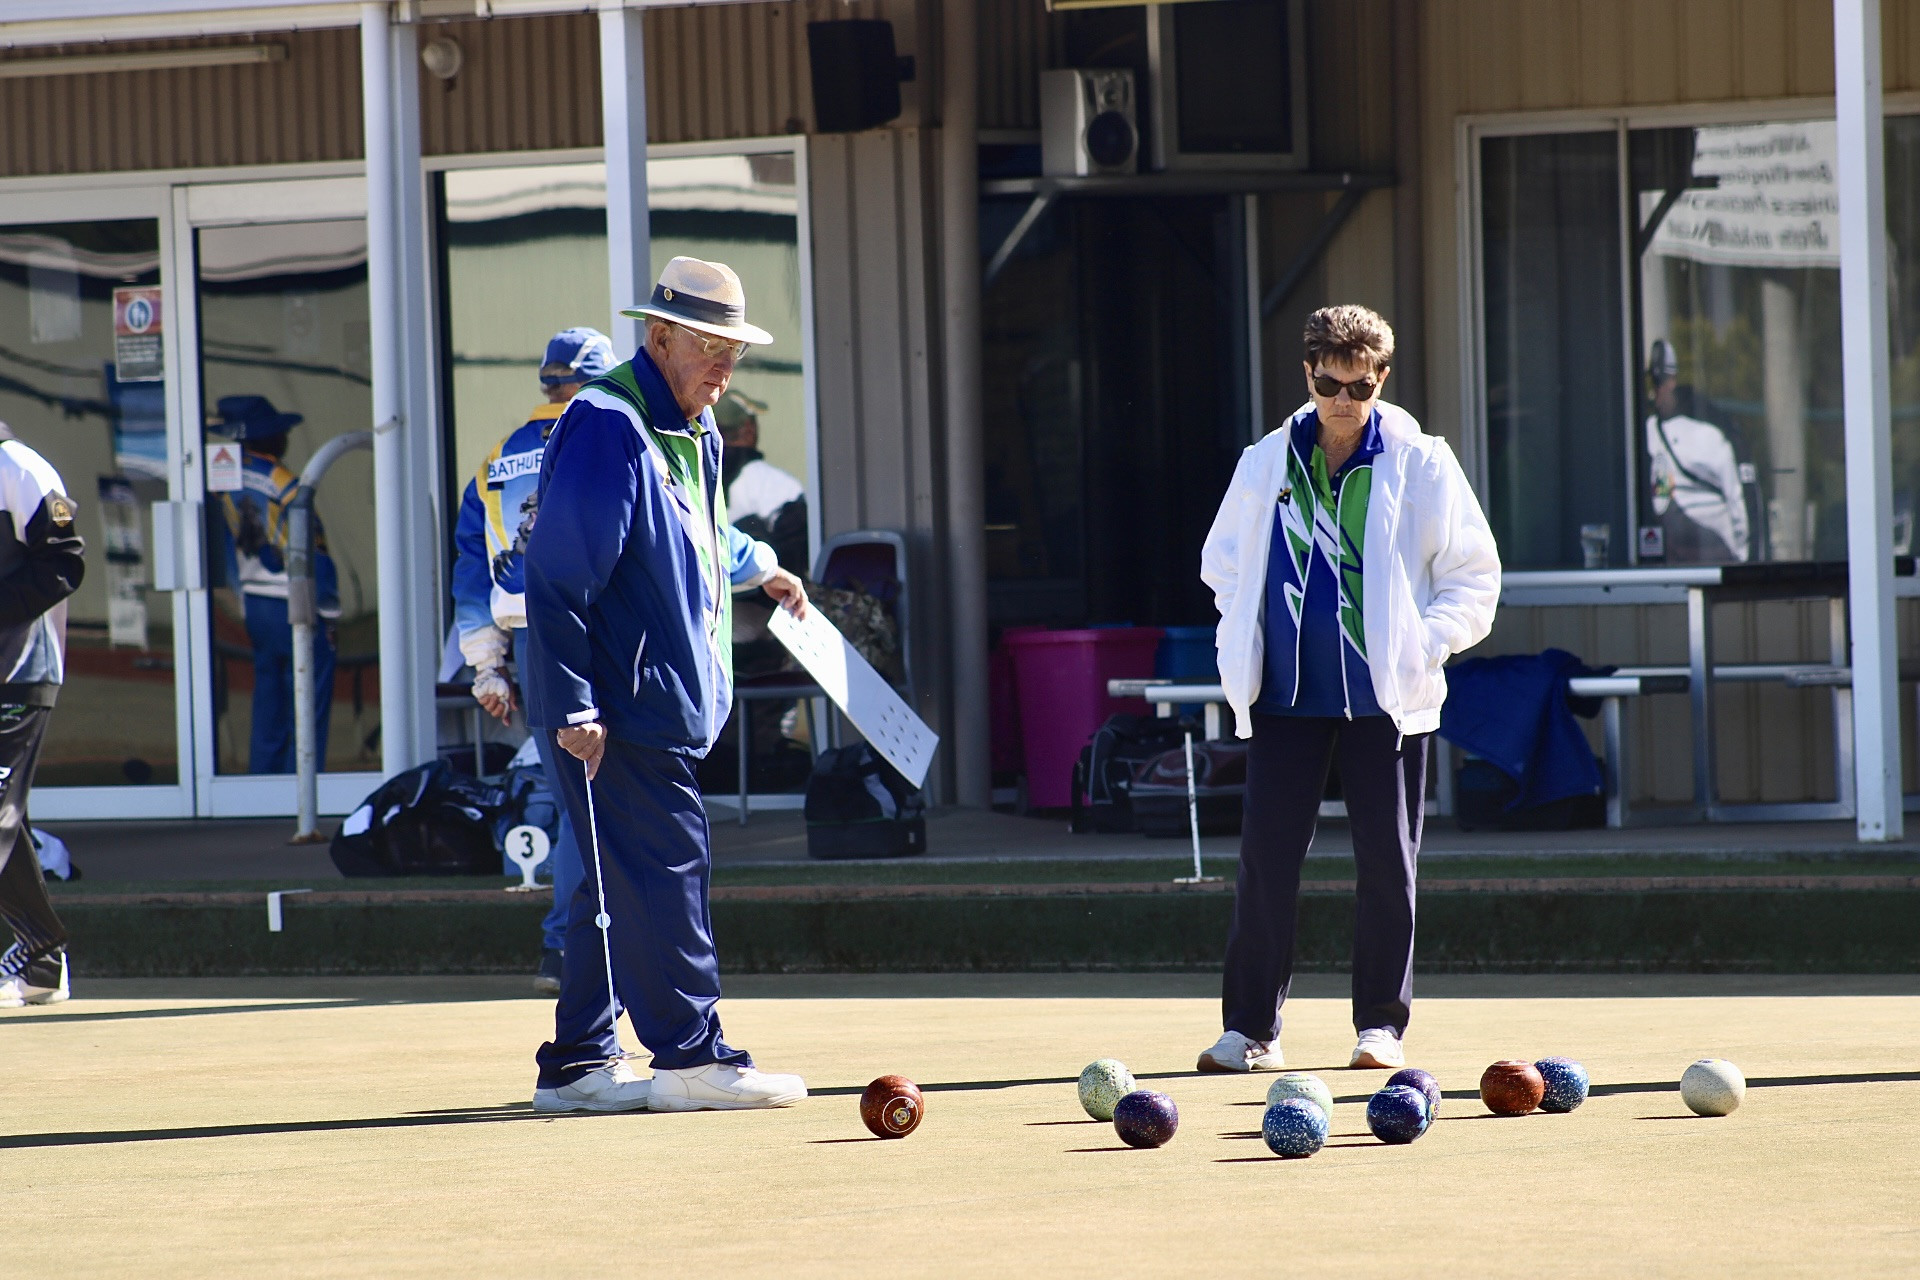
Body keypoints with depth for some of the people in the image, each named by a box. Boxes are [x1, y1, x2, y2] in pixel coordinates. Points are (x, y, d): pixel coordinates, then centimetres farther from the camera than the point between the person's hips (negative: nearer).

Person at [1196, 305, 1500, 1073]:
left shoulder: (1421, 467, 0)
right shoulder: (1265, 465, 8)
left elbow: (1474, 576, 2)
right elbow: (1224, 566, 20)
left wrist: (1423, 644, -9)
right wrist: (1244, 650, 8)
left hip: (1384, 695, -2)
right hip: (1286, 695, 2)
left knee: (1388, 862, 1)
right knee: (1266, 858, -3)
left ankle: (1381, 1024, 10)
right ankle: (1251, 1028, 2)